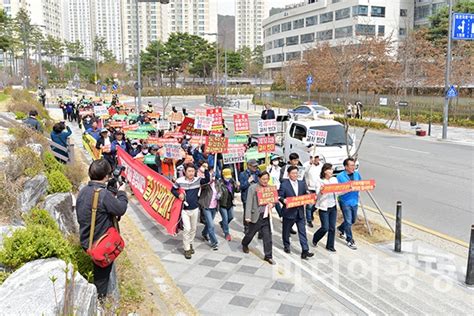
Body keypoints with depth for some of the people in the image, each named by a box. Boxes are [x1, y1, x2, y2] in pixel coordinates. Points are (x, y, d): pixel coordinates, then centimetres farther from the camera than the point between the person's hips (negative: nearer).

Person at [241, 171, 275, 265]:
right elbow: (249, 203, -12)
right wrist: (248, 217, -17)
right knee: (250, 233, 15)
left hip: (266, 216, 3)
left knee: (267, 236, 2)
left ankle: (268, 256, 12)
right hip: (256, 216, -3)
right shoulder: (253, 188, -9)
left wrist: (272, 204, -6)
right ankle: (244, 244, 46)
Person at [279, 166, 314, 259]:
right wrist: (284, 200, -29)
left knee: (302, 231, 0)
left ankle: (305, 251, 0)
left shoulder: (302, 183, 5)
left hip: (300, 212, 3)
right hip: (289, 212, -3)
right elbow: (279, 196, -9)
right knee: (286, 230, 14)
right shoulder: (284, 184, -8)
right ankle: (286, 246, 36)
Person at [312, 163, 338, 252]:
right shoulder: (319, 181, -10)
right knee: (325, 228, -4)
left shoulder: (334, 180, 4)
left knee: (332, 228, 7)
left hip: (333, 207, 5)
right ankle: (315, 239, 24)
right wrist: (320, 191, -37)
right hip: (323, 208, -5)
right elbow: (317, 195, -16)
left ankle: (330, 246, 21)